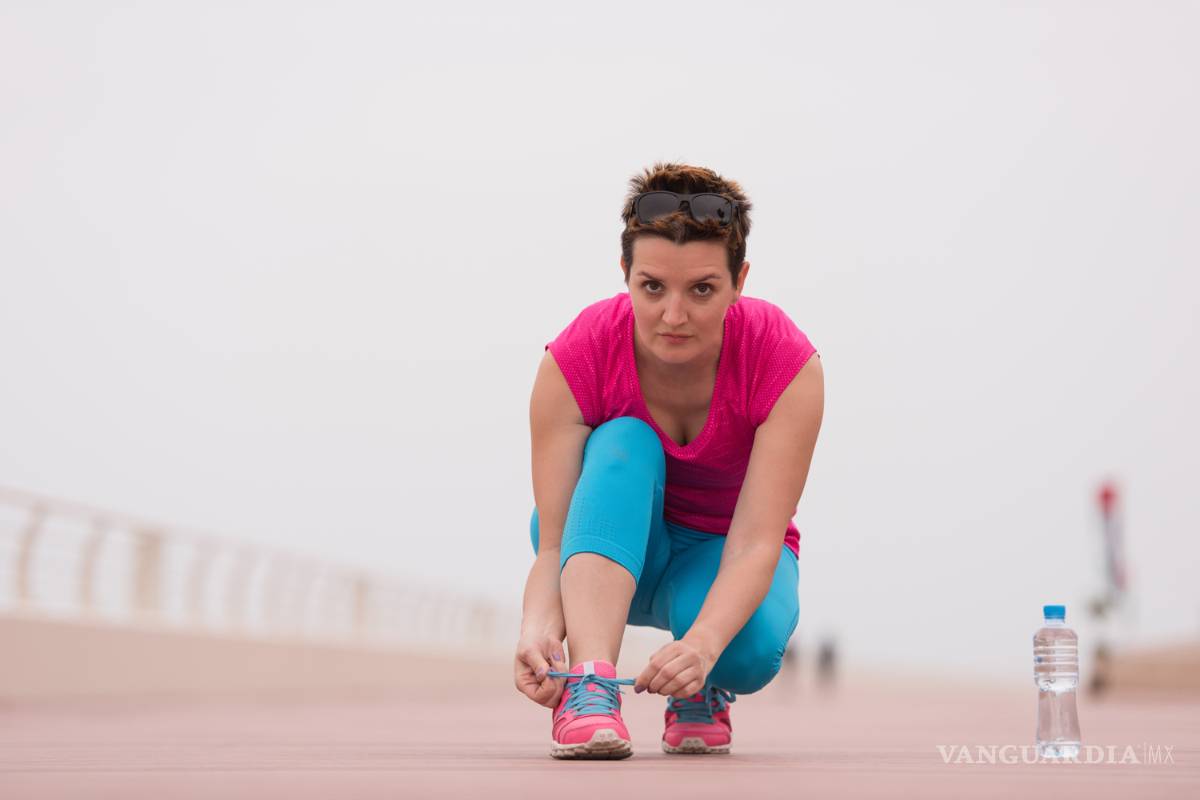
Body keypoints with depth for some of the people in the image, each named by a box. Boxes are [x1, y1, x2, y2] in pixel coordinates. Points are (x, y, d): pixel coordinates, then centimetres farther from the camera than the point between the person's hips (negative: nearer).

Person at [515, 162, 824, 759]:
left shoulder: (787, 364, -27)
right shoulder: (574, 362, -26)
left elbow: (755, 543, -34)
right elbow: (553, 545, -30)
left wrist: (702, 644, -53)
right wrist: (538, 630, -52)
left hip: (719, 552, 0)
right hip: (611, 537, 0)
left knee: (751, 648, -36)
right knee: (623, 442, -33)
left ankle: (703, 689, 1)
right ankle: (589, 686, -43)